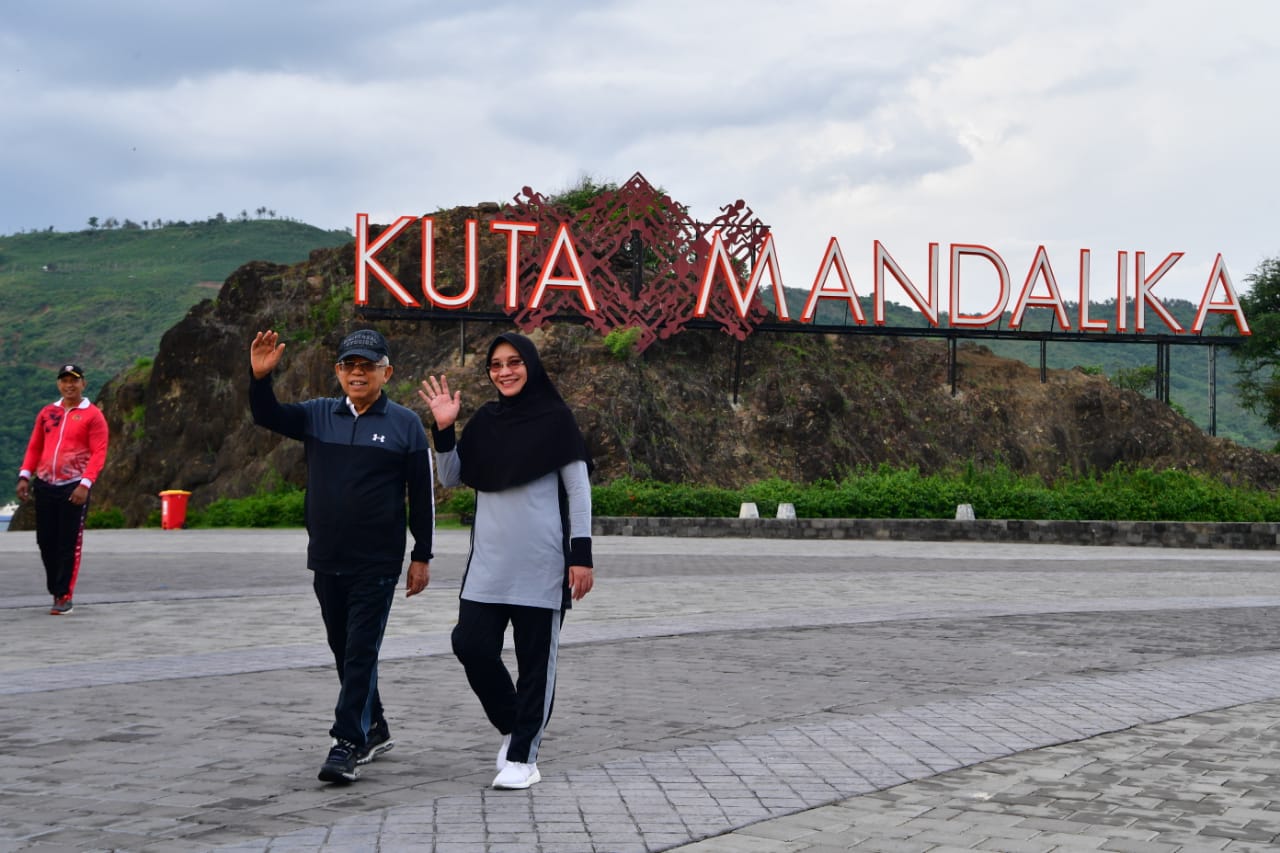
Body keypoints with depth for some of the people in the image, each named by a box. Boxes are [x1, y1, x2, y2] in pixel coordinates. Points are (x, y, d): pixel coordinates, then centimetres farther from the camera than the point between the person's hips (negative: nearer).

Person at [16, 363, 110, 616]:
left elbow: (98, 453, -9)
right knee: (46, 541, 7)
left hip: (74, 487, -5)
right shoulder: (47, 413, 13)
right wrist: (25, 476, 4)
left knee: (69, 543, -4)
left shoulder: (93, 415, -2)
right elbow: (34, 447, 16)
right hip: (44, 484, 5)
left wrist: (85, 484, -18)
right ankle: (56, 590, 20)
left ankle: (64, 597, 0)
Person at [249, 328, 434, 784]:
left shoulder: (405, 424, -3)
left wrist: (422, 556, -3)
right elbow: (267, 416, -5)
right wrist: (260, 377, -25)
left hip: (377, 564, -5)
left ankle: (348, 744, -5)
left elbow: (422, 493, -2)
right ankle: (373, 730, 28)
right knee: (344, 651, 14)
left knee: (361, 652, -7)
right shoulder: (318, 415, 7)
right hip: (327, 561, 5)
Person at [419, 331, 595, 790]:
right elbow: (450, 478, 13)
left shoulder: (555, 418, -2)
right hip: (488, 560, 4)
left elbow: (579, 489, -3)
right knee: (471, 644, -3)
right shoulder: (485, 420, 10)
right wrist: (443, 430, -2)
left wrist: (581, 554, -9)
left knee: (535, 659, 1)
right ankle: (512, 726, 20)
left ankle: (522, 756, 9)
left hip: (541, 562, -4)